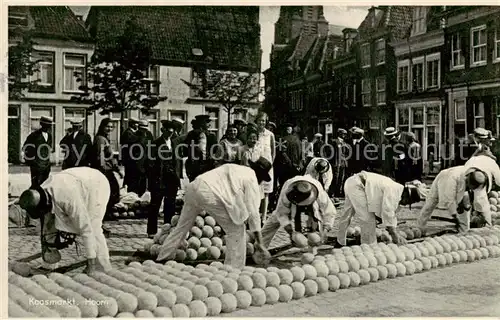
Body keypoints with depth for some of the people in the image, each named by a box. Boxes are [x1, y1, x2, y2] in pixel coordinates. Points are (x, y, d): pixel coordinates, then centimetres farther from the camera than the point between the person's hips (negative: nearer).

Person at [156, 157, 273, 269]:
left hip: (194, 186, 9)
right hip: (210, 194, -8)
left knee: (181, 226, 25)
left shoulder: (237, 169, 28)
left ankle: (162, 259, 36)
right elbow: (253, 211, 3)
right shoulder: (251, 180, 6)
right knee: (237, 230, 5)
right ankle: (233, 269, 6)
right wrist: (259, 242, 8)